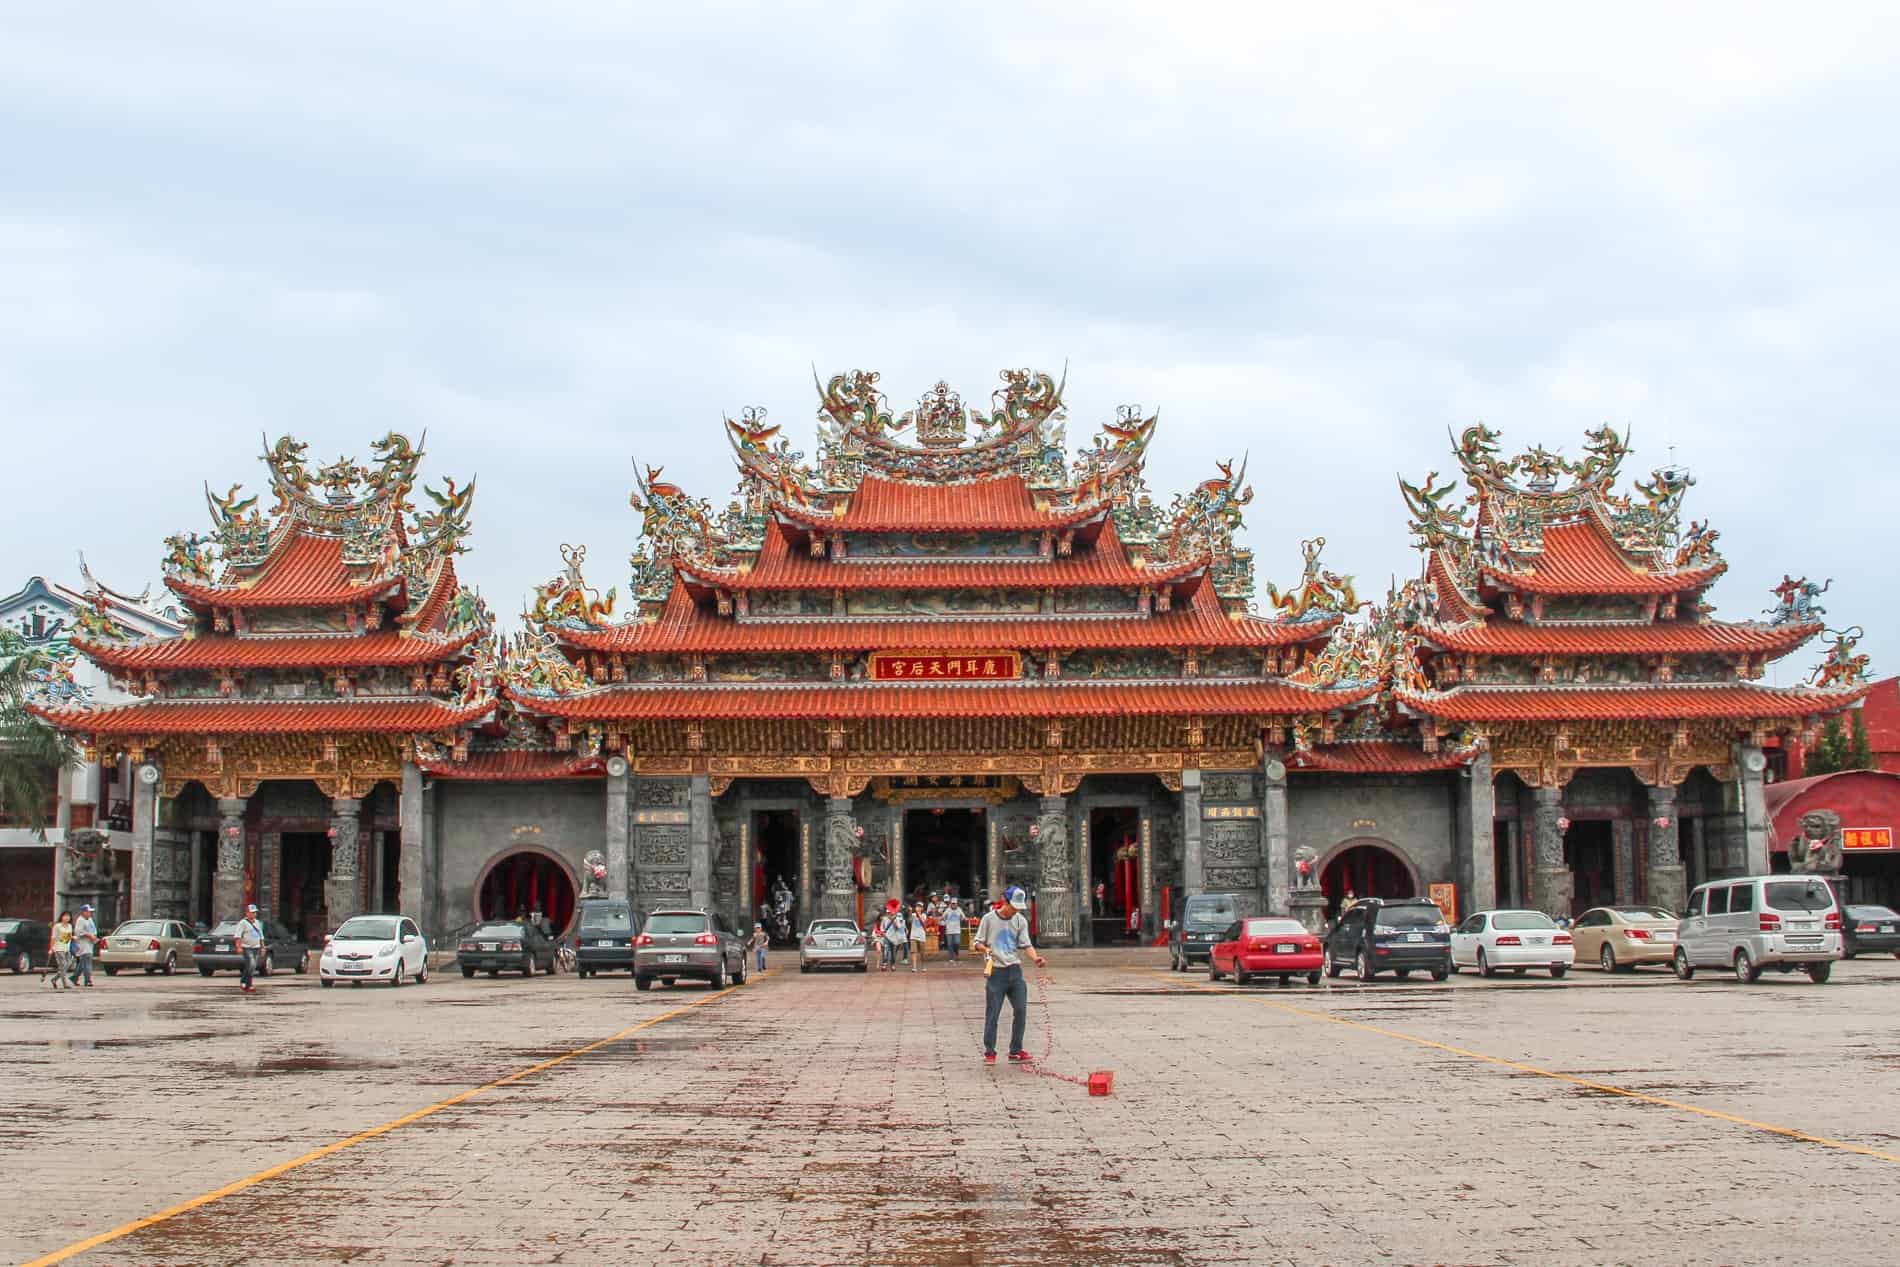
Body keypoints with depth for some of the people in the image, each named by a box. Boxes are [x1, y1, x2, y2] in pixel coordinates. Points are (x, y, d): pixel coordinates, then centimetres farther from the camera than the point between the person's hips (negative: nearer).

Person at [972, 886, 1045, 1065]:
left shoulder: (1020, 921, 7)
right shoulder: (989, 918, -2)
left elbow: (1025, 945, 4)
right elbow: (978, 942, 3)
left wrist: (1035, 957, -15)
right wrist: (986, 949, -18)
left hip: (1015, 971, 4)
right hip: (995, 971, -3)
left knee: (1021, 1010, 0)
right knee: (992, 1013, -3)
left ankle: (1015, 1050, 11)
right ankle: (989, 1052, 6)